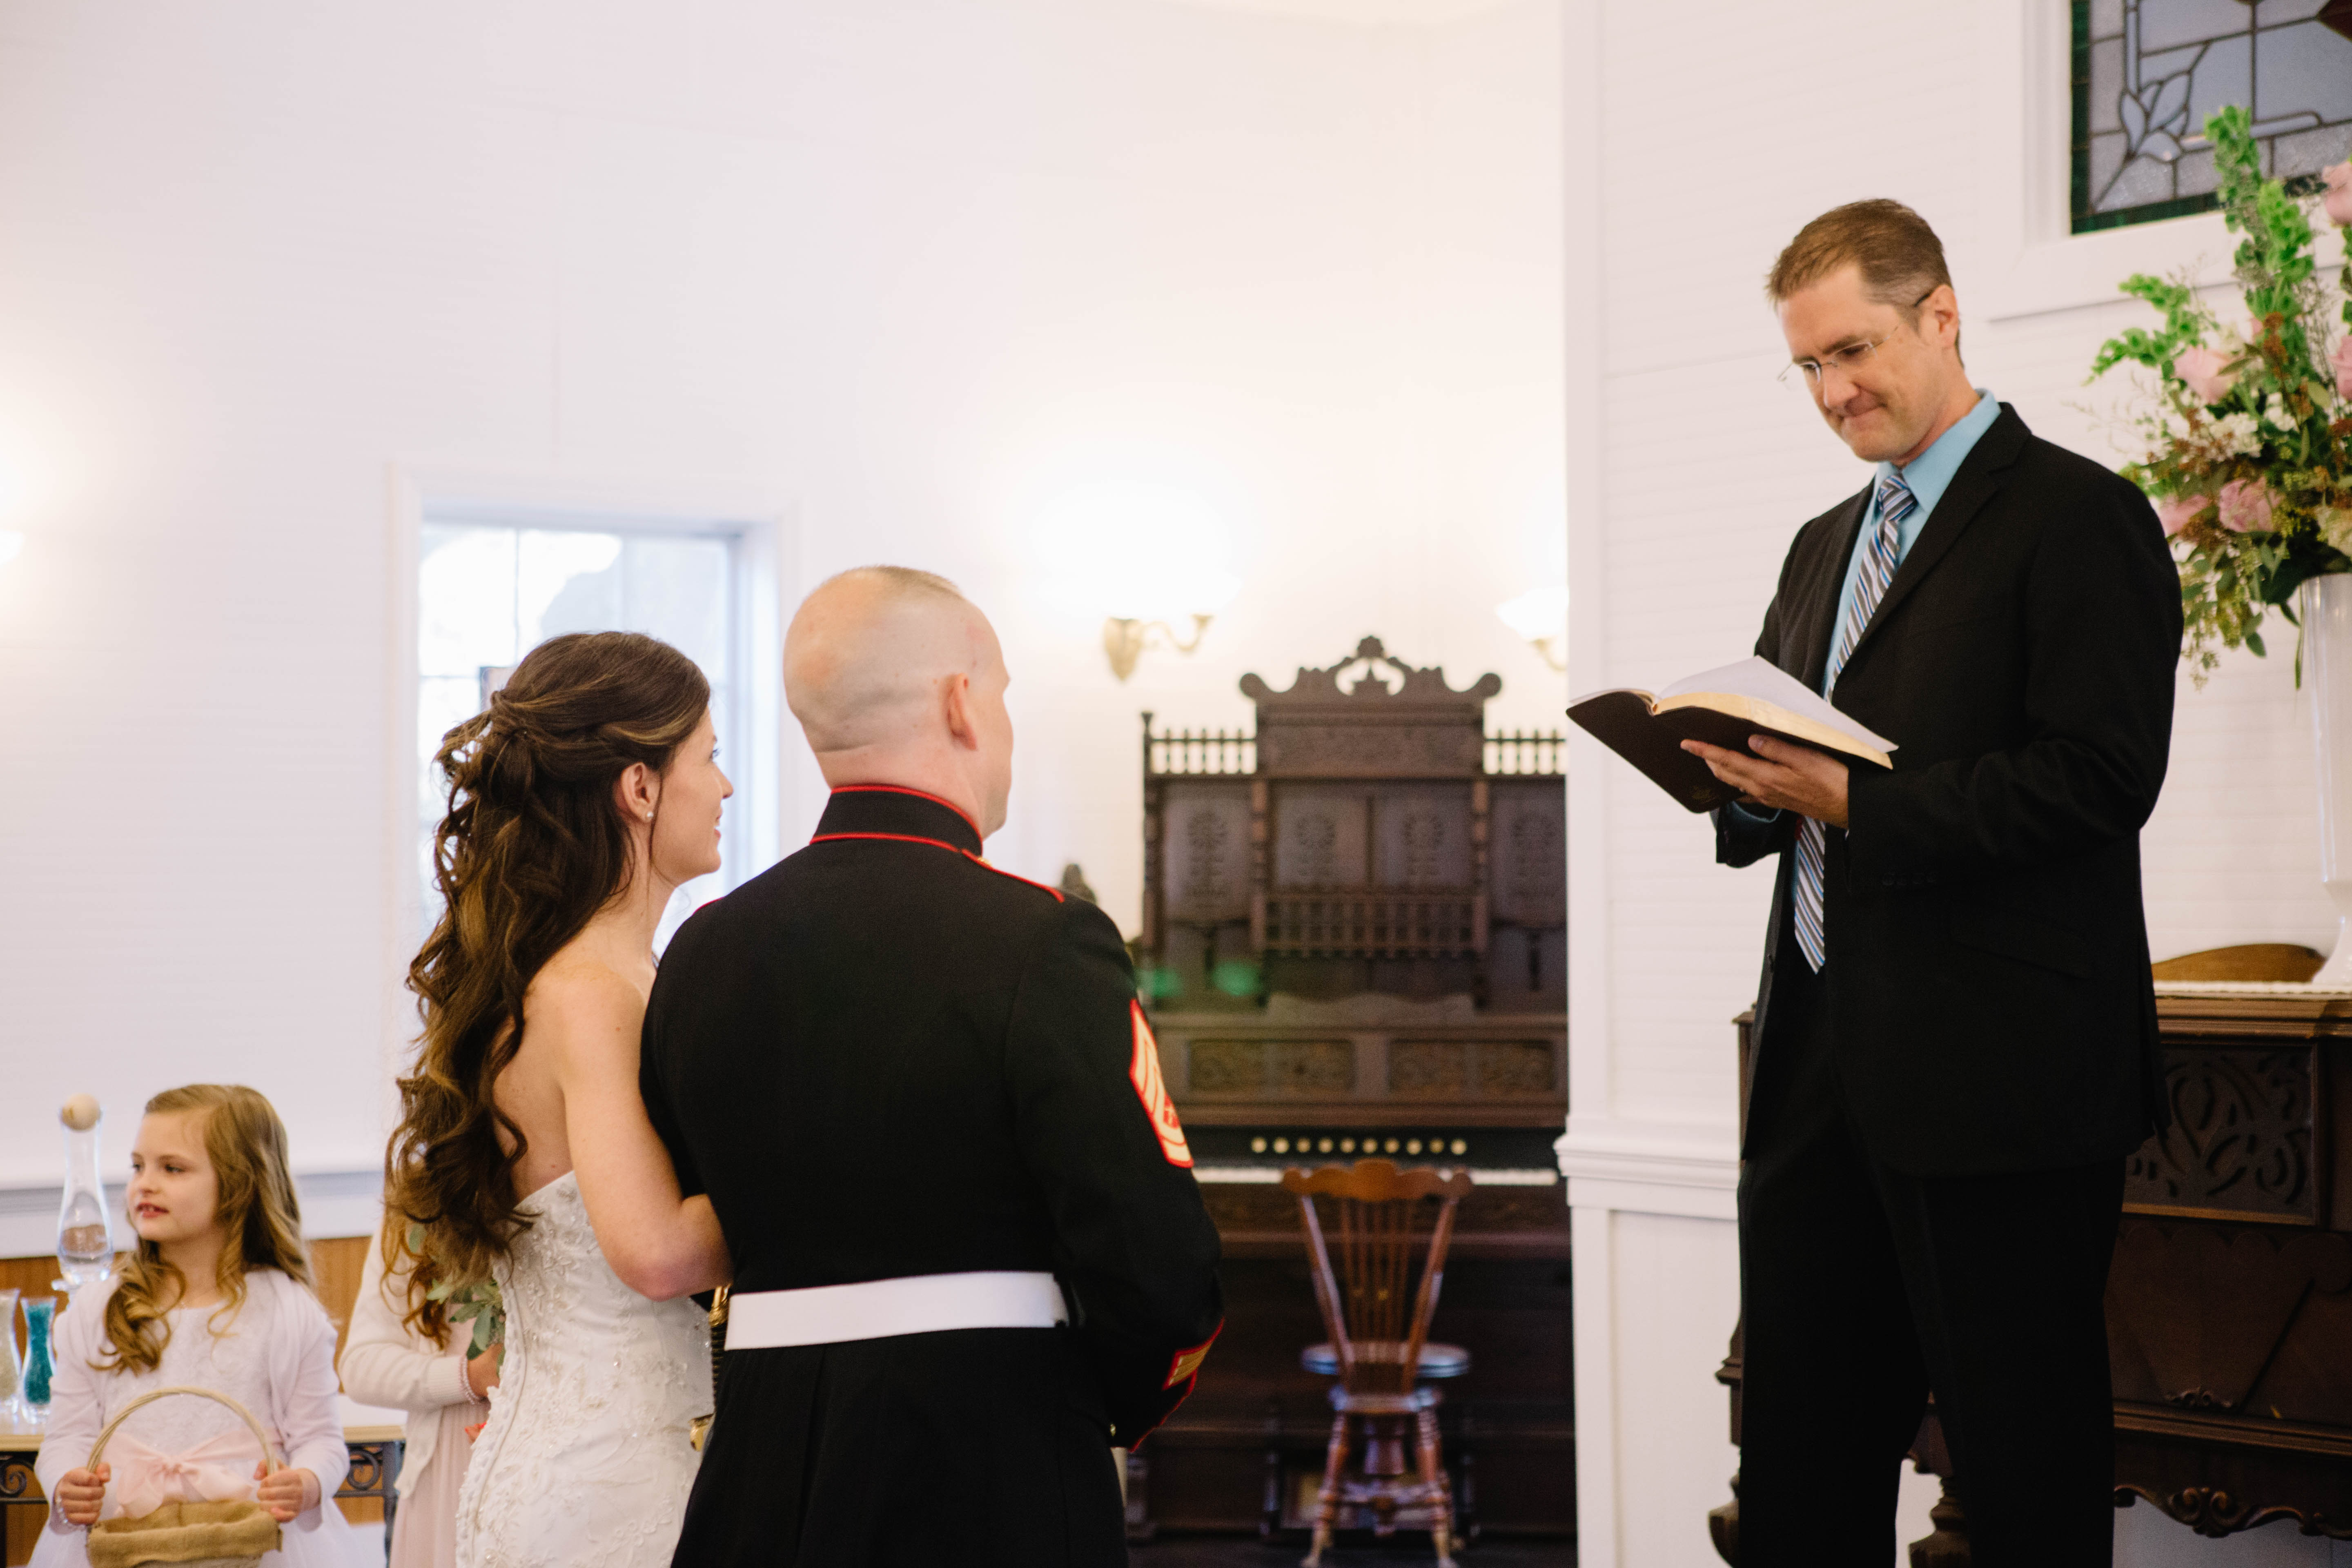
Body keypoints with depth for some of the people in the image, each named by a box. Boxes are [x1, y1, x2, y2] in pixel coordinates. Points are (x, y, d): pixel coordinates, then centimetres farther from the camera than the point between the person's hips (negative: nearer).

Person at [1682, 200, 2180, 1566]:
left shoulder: (2078, 519, -5)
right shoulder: (1825, 548, 20)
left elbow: (2101, 778, -16)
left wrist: (1855, 800, -20)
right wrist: (1751, 781, -1)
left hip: (1998, 1078, -8)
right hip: (1826, 1066, 8)